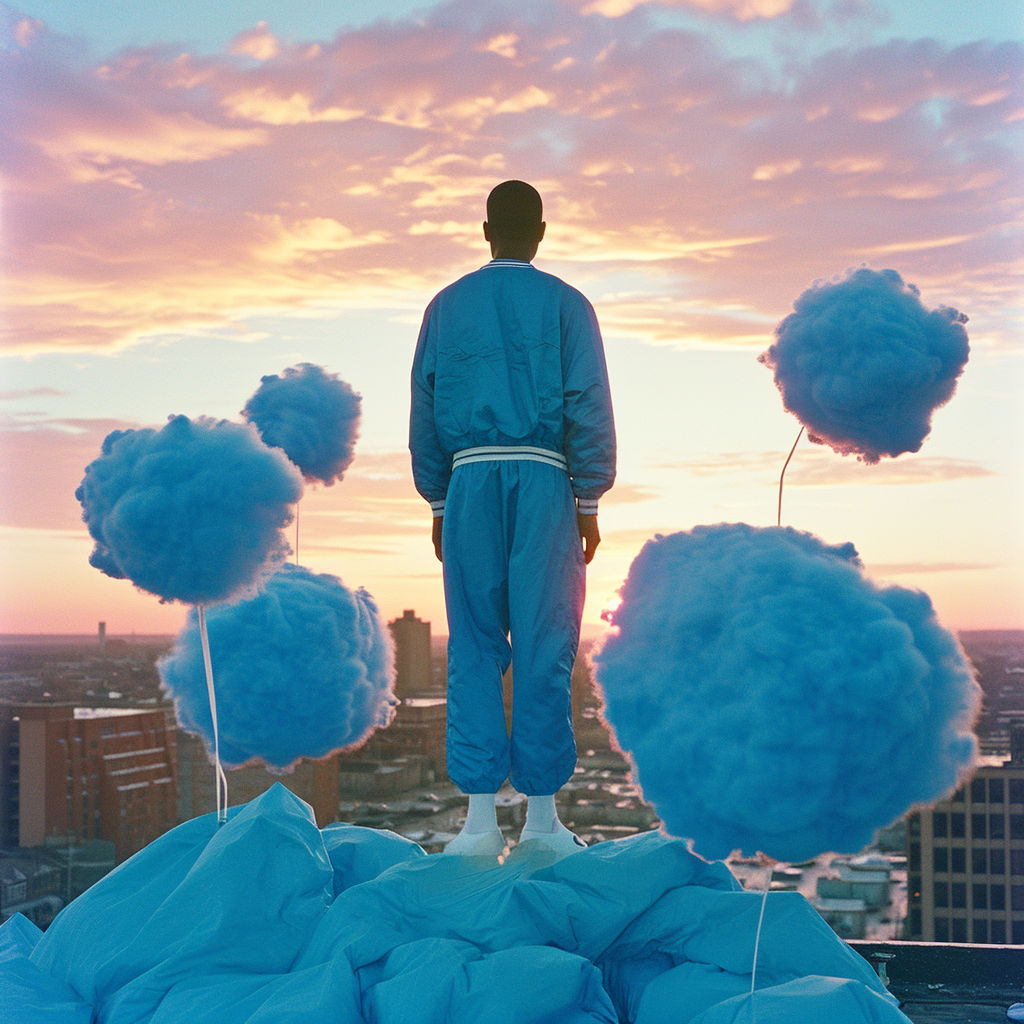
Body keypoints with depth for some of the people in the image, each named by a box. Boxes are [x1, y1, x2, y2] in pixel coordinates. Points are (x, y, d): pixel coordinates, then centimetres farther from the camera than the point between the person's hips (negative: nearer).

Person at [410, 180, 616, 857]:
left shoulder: (447, 307, 11)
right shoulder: (566, 306, 4)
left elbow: (424, 409, 11)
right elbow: (590, 407, -1)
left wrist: (438, 503, 16)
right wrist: (588, 502, 3)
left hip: (471, 481, 2)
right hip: (544, 480, -2)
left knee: (473, 649, 4)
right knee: (544, 649, 1)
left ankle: (481, 817, 2)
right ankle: (542, 815, 4)